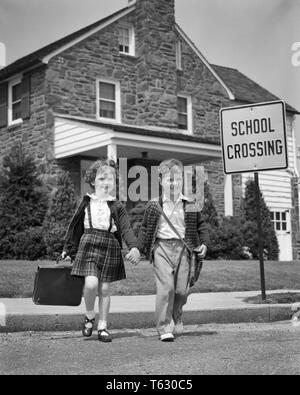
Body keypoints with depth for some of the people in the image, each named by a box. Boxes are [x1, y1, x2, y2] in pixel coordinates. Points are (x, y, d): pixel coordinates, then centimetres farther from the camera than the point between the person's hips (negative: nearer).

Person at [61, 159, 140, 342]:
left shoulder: (117, 206, 4)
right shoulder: (86, 203, 8)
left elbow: (126, 229, -6)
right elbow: (76, 227, 15)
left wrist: (134, 247, -23)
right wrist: (68, 250, 17)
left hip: (110, 247, 0)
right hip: (88, 245, 0)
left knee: (104, 288, 5)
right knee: (91, 283, -18)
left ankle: (103, 327, 19)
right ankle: (89, 317, 9)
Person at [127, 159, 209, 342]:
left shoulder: (190, 205, 8)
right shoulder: (154, 206, 5)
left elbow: (201, 226, 13)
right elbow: (145, 229, 11)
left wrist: (204, 244, -2)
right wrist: (138, 249, 4)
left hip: (182, 247, 2)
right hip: (162, 246, -2)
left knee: (182, 289, 4)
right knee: (165, 287, -12)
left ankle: (176, 319, 33)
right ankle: (165, 328, -4)